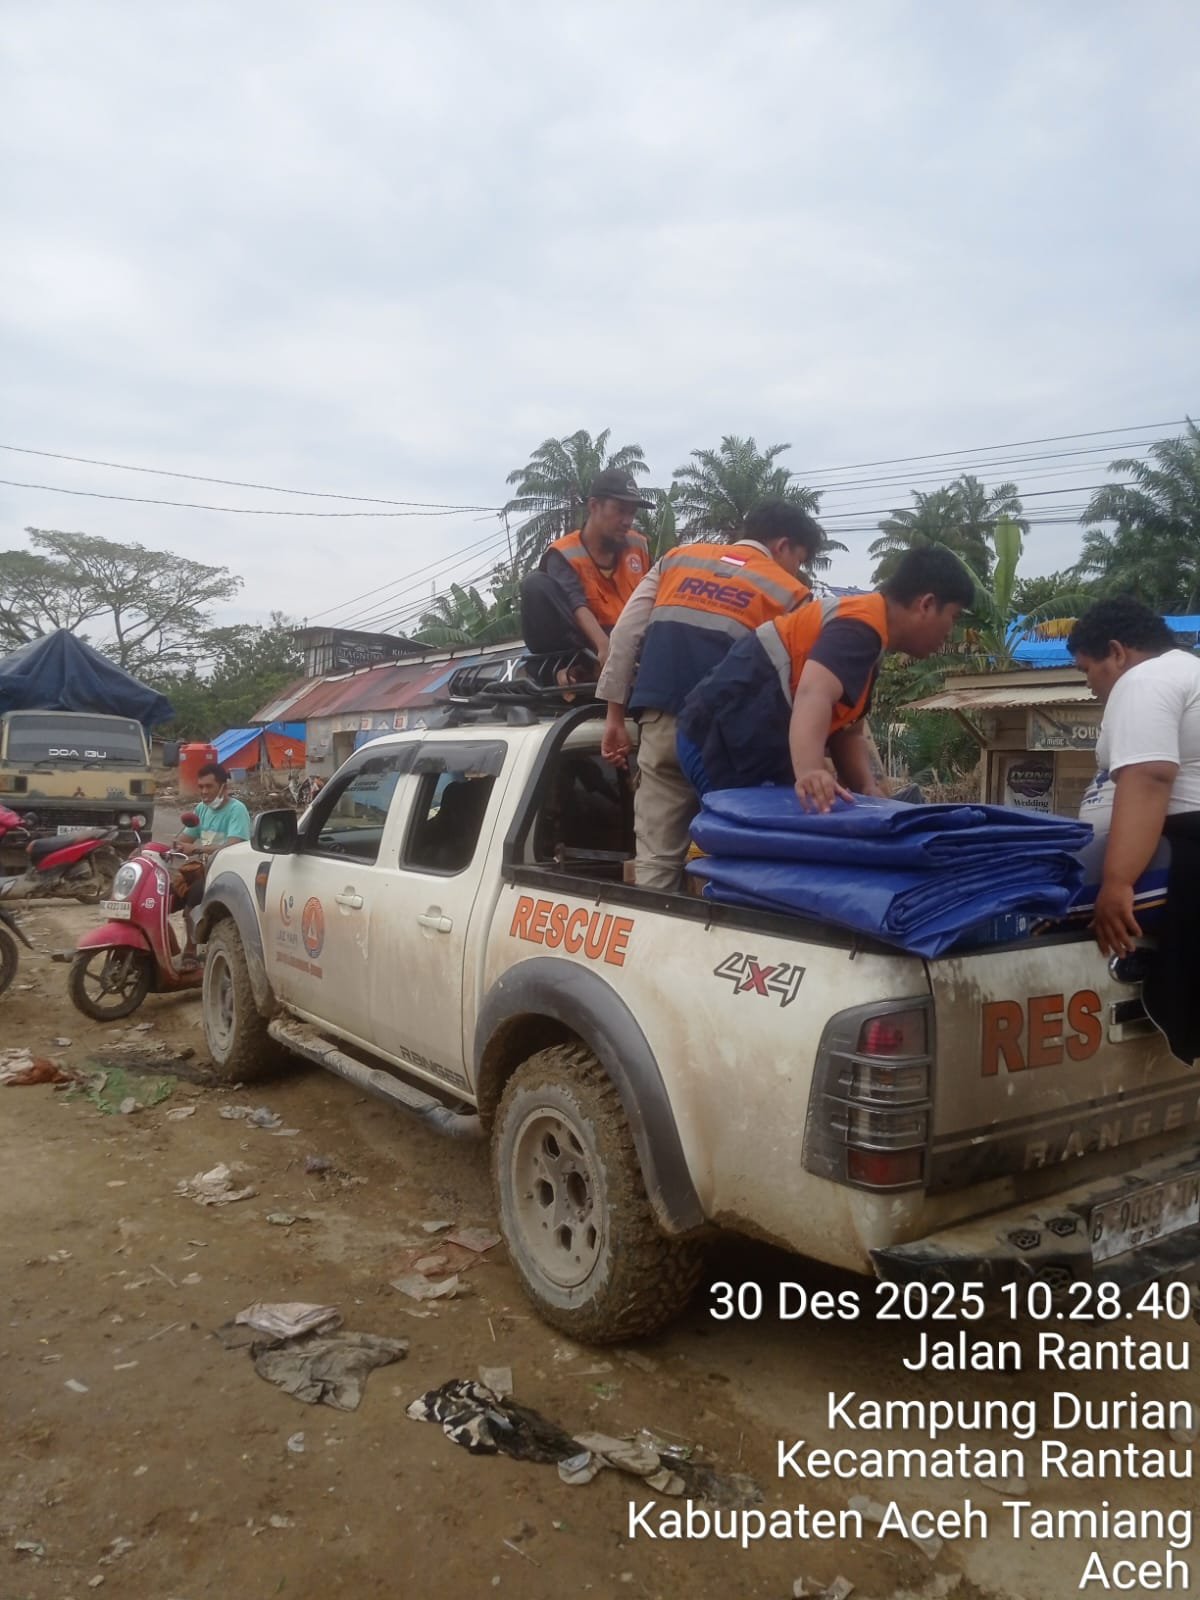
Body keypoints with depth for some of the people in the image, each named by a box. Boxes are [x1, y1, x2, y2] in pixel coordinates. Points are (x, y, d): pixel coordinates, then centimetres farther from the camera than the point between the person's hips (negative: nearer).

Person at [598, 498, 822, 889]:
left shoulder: (677, 559, 16)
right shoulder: (789, 593, 5)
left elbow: (625, 635, 10)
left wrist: (615, 717, 13)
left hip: (662, 725, 3)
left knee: (656, 858, 5)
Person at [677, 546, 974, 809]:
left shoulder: (859, 618, 16)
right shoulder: (864, 625, -17)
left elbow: (847, 733, 13)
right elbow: (814, 695, -37)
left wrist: (869, 789, -5)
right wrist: (809, 773, -54)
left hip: (741, 742, 11)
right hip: (726, 740, -11)